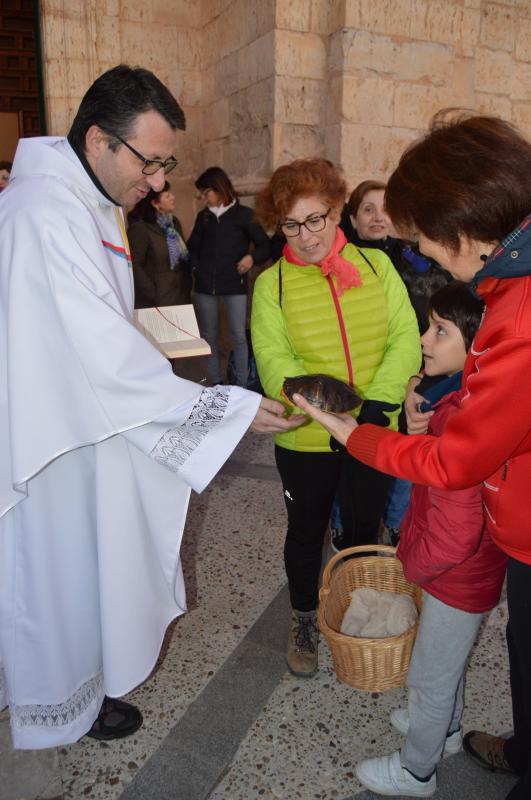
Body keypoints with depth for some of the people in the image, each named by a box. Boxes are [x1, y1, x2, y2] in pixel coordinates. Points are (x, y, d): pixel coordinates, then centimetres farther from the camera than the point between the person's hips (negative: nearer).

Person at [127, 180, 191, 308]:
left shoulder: (174, 223, 13)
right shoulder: (139, 227, -10)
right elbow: (134, 266, -15)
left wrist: (187, 286, 7)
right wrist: (153, 294, -17)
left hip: (180, 297, 7)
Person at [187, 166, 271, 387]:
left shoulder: (243, 214, 0)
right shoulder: (203, 216, 11)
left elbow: (265, 246, 1)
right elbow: (193, 246, 20)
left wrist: (252, 257, -17)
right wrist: (196, 266, 3)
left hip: (235, 284, -4)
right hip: (205, 285, 4)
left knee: (239, 336, -5)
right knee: (208, 335, 7)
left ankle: (242, 385, 3)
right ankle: (216, 383, 17)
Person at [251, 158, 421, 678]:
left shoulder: (375, 264, -1)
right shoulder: (272, 283, -5)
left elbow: (405, 338, -6)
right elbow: (274, 362, -14)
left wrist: (375, 404, -20)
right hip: (305, 439, -1)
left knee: (364, 528, 20)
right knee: (306, 532, 17)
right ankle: (303, 619, 42)